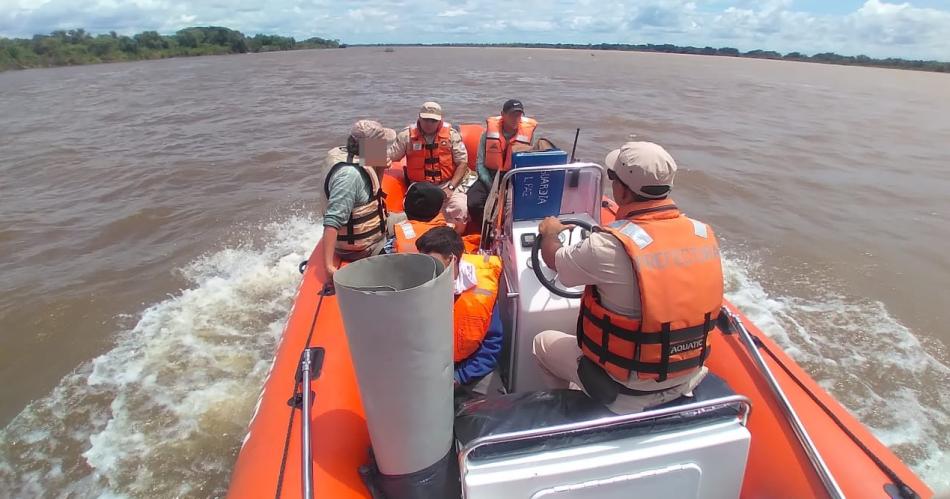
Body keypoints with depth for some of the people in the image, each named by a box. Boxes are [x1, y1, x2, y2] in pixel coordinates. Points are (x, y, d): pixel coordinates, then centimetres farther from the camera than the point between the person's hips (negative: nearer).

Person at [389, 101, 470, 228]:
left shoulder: (451, 134, 0)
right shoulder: (407, 135, 1)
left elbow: (462, 162, 1)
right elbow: (389, 157, 7)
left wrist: (450, 187, -8)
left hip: (446, 185, 0)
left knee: (461, 209, -24)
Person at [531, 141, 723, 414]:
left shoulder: (610, 246, -29)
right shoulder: (703, 233, -11)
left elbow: (553, 259, -10)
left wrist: (549, 232, 14)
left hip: (627, 388, -5)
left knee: (544, 342, 17)